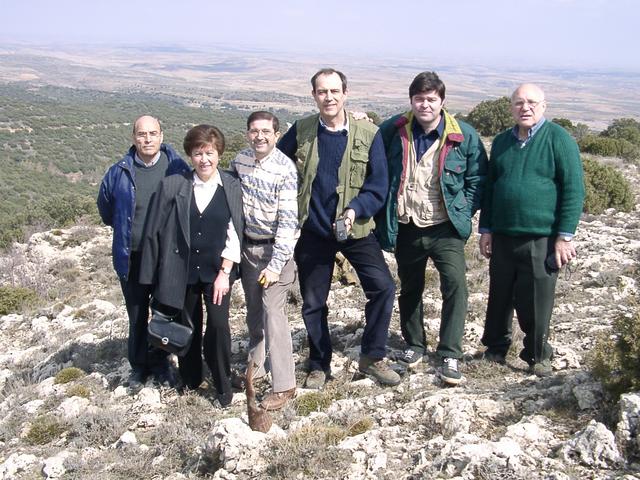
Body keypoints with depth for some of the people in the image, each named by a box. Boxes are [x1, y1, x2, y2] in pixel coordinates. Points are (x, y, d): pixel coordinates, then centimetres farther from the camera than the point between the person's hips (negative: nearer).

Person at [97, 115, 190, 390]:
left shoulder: (177, 168, -9)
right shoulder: (119, 173, -6)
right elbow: (106, 207, 13)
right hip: (131, 257, 1)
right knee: (137, 315, 12)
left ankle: (160, 362, 32)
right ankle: (139, 365, 29)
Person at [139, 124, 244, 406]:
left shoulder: (231, 187, -3)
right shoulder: (172, 185, -4)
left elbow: (235, 233, -3)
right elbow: (155, 230, 0)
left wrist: (225, 273, -8)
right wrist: (155, 277, -1)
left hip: (217, 271, -1)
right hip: (182, 270, 1)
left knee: (219, 325, -8)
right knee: (187, 327, 11)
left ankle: (223, 385, 12)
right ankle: (190, 380, 34)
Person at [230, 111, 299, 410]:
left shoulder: (285, 169, -17)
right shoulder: (239, 161, 1)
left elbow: (288, 220, -19)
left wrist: (276, 265, -22)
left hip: (275, 248, -6)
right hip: (248, 245, 6)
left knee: (273, 312, -10)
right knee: (253, 310, 16)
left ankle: (284, 385, -3)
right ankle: (254, 367, 33)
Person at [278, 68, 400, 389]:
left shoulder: (368, 135, -7)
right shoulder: (301, 131, -1)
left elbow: (378, 186, -6)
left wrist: (354, 210, -23)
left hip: (356, 230, -1)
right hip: (312, 230, 2)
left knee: (383, 287, -15)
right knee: (313, 302, 9)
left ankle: (372, 357, 5)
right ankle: (319, 365, 29)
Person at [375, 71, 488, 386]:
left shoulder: (464, 135, -6)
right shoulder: (393, 130, -4)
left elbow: (477, 178, 4)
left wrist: (463, 213, -4)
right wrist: (384, 220, 2)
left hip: (445, 228, -2)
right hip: (406, 228, 2)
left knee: (456, 283, -18)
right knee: (409, 288, 15)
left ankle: (450, 355, -7)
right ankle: (414, 344, 35)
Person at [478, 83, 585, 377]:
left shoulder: (559, 139, -5)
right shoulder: (502, 142, 11)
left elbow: (574, 190, -7)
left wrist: (565, 236, -11)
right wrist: (486, 229, 12)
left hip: (541, 239, -4)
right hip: (502, 237, 4)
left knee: (536, 303, 4)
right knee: (500, 298, 13)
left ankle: (537, 355, 23)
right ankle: (496, 348, 30)